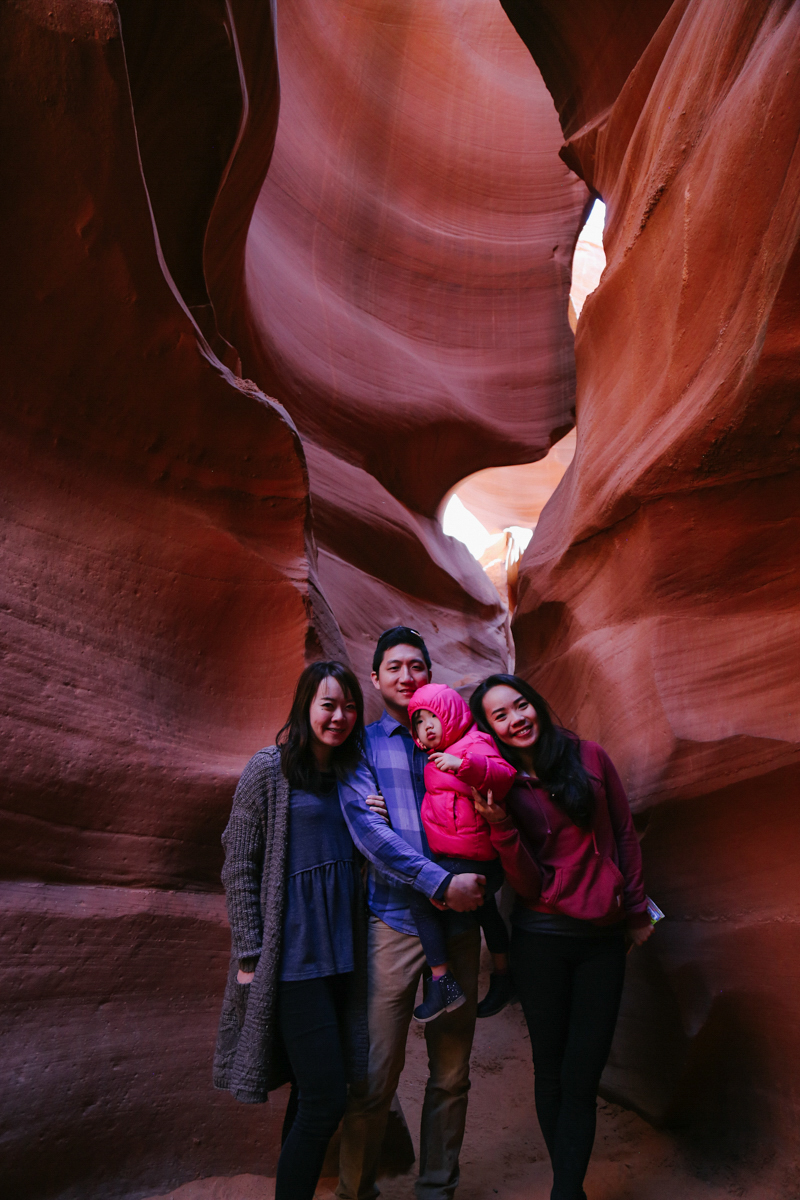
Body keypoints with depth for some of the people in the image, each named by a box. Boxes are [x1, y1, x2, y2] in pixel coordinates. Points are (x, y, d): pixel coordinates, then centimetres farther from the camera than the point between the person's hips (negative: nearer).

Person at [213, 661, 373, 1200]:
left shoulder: (350, 774, 10)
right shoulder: (270, 768, -7)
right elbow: (239, 866, -6)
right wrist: (250, 954, -9)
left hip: (342, 953, 6)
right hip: (294, 955, -6)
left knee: (313, 1095, 14)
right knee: (325, 1099, -6)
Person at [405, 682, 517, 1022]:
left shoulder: (474, 745, -18)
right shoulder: (436, 758, 13)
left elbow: (505, 775, -35)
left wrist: (465, 764, -48)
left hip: (473, 860, -11)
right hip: (477, 859, 11)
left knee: (420, 898, -15)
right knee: (485, 913, 25)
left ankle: (442, 983, -7)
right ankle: (502, 978, 46)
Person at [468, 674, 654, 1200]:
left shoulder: (589, 758, -4)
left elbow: (625, 837, 6)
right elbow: (530, 885, -11)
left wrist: (636, 911, 8)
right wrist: (500, 825, -25)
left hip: (604, 938, 1)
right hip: (542, 939, 0)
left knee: (582, 1077, 5)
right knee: (553, 1072, 10)